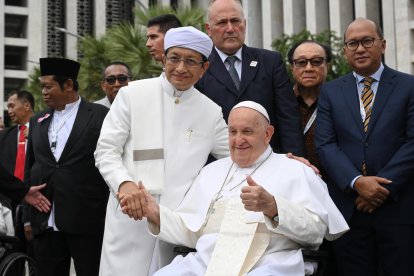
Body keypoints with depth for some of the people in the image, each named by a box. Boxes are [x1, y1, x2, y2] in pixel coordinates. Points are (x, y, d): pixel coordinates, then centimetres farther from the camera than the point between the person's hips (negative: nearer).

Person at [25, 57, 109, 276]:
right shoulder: (37, 121, 14)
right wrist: (29, 216, 13)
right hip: (44, 222, 5)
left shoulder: (100, 116, -2)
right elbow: (29, 169, 18)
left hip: (86, 221, -4)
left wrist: (108, 214, -3)